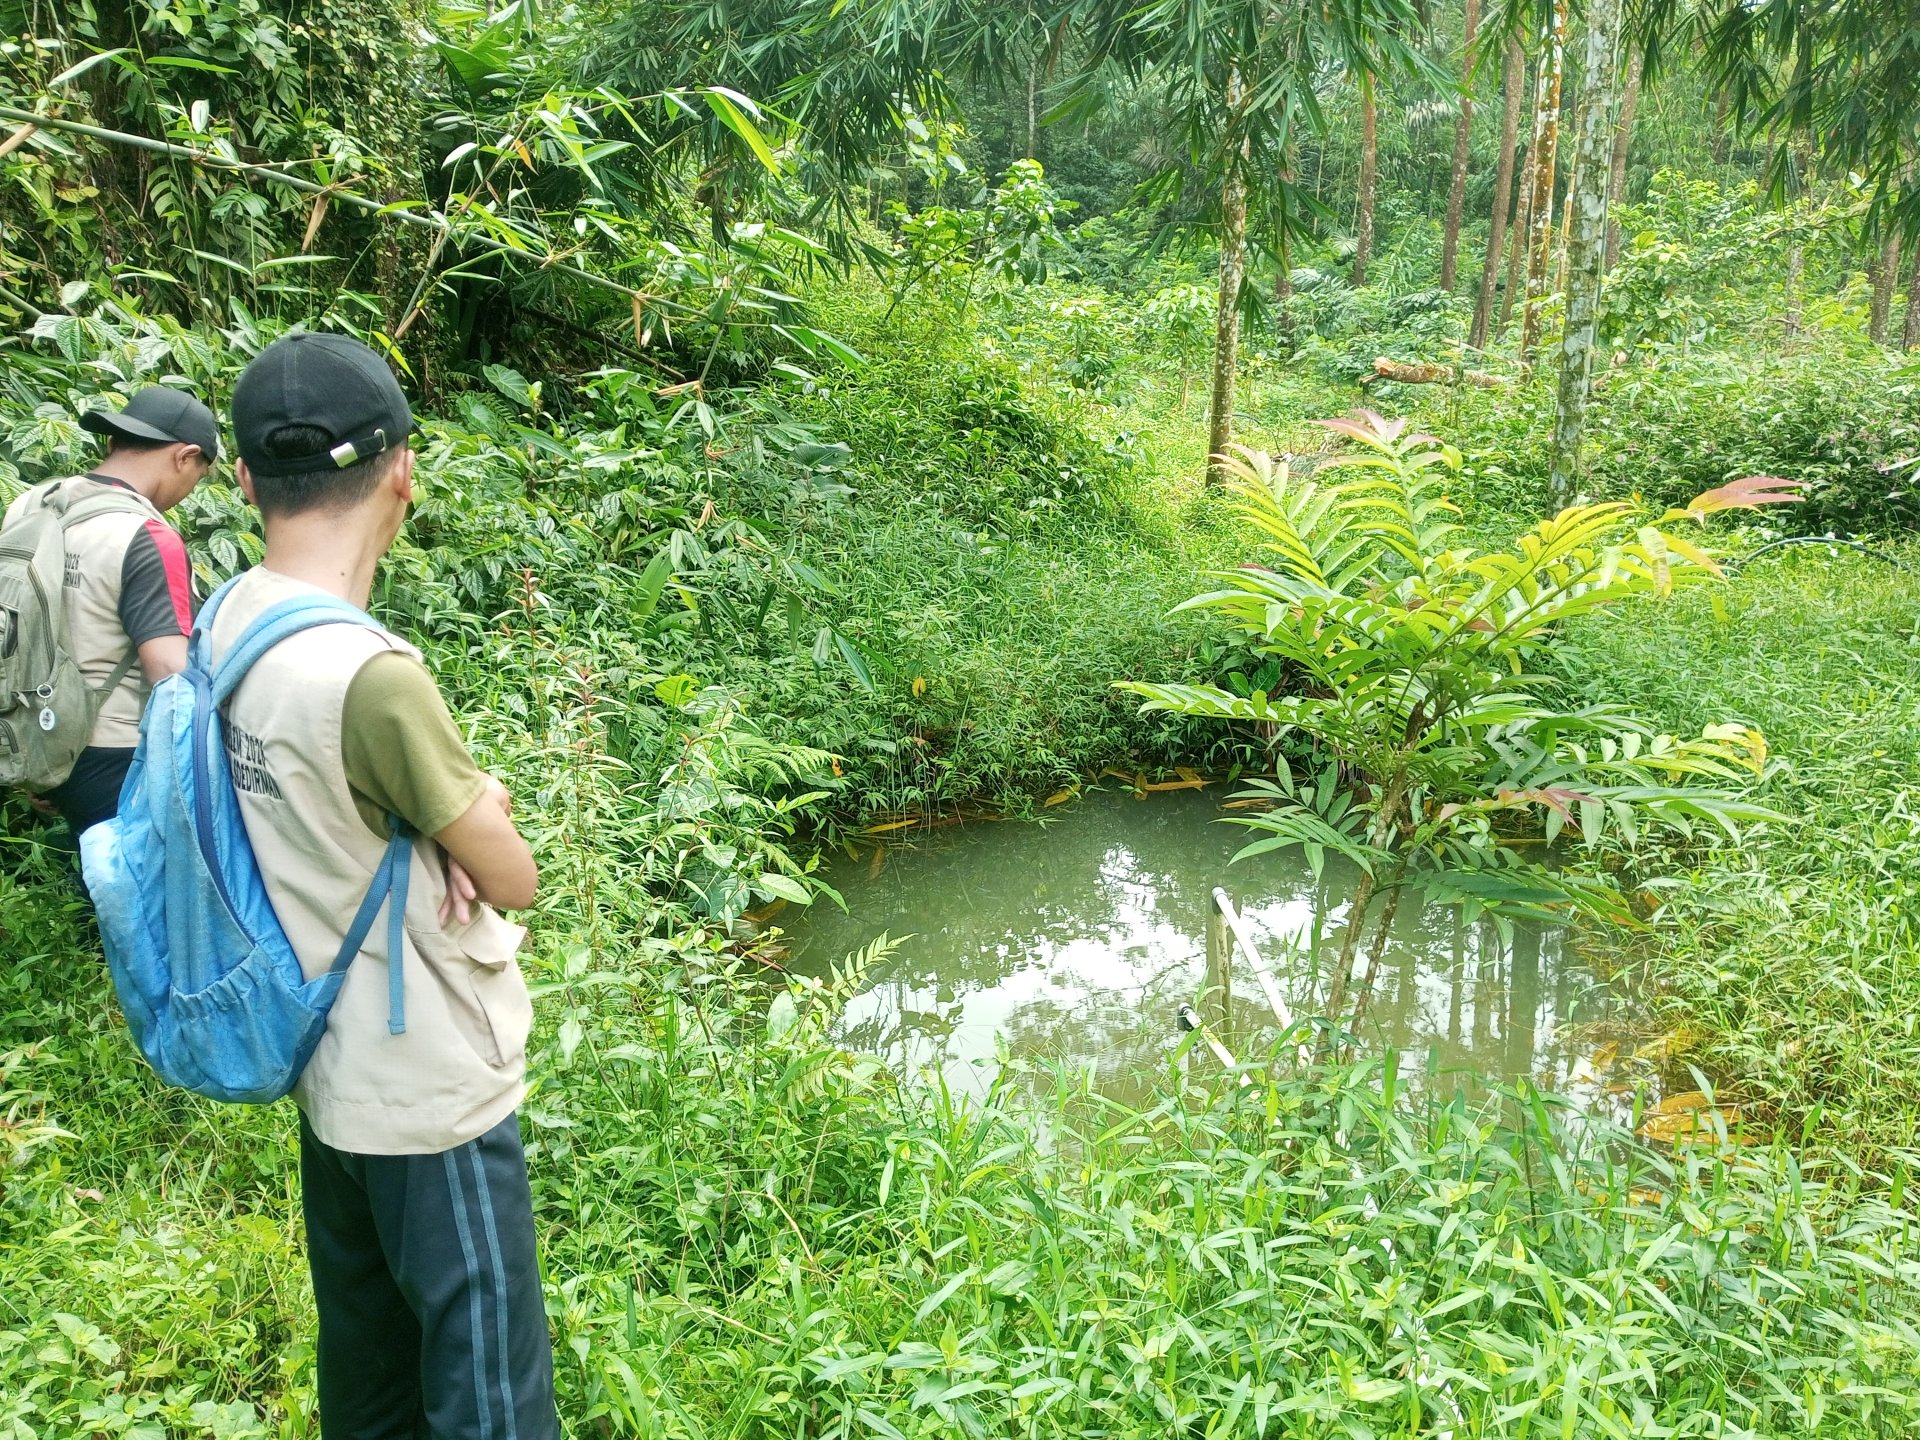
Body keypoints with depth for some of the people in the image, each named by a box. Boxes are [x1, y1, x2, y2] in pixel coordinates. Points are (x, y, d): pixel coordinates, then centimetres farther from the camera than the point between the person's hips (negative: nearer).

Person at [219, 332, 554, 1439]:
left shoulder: (231, 619, -2)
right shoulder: (370, 673, -28)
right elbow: (515, 877, -17)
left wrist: (456, 812, -11)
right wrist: (482, 821, 3)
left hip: (333, 1066, 8)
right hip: (431, 1088, -8)